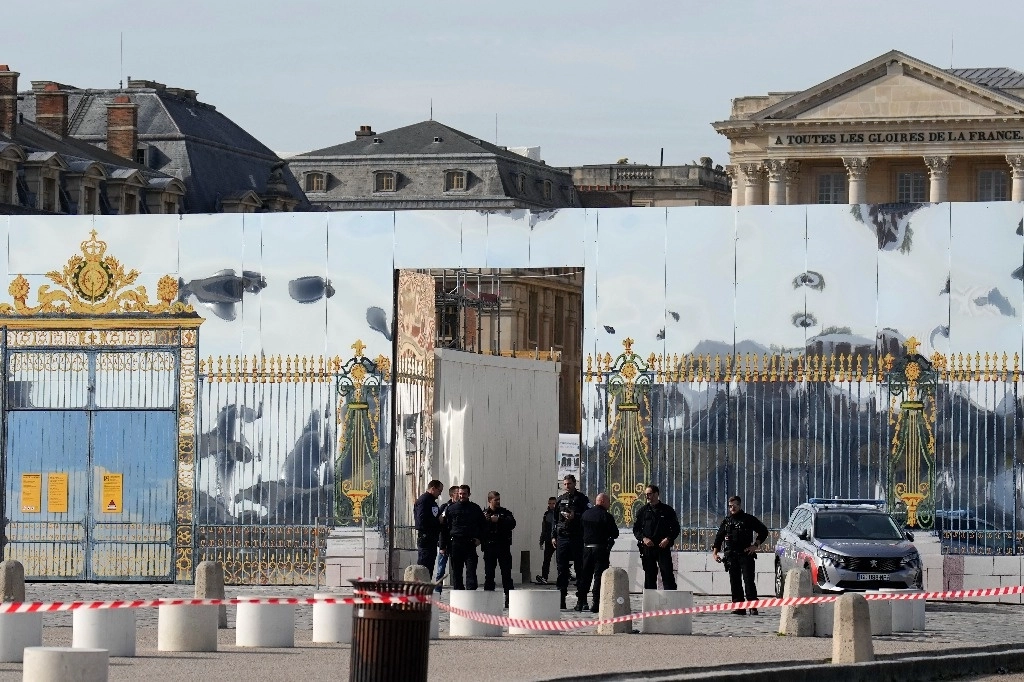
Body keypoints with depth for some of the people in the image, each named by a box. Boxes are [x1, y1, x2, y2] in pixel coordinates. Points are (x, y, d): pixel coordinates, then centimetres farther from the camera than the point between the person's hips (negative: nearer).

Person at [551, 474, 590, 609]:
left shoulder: (582, 499, 3)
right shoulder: (560, 499, 15)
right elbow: (555, 519, 17)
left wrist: (575, 516, -15)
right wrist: (553, 536, 10)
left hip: (577, 537, -3)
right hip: (562, 538, 3)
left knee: (579, 568, -2)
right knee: (562, 569, 2)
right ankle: (561, 598, 3)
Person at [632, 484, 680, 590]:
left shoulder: (667, 510, 6)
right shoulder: (643, 511, 11)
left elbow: (676, 529, 8)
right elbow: (636, 529, 11)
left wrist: (668, 539, -9)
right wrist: (643, 538, -7)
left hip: (663, 547, -2)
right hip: (647, 548, 2)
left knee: (667, 574, -9)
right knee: (649, 576, 4)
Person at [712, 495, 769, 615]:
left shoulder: (749, 519, 4)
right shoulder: (726, 521, 15)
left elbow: (763, 532, 8)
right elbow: (719, 537, 20)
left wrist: (755, 545, -2)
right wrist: (715, 552, 9)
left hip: (746, 554, -4)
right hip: (731, 555, 4)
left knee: (748, 580, -11)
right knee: (735, 582, 0)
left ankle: (753, 606, -12)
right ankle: (739, 607, 2)